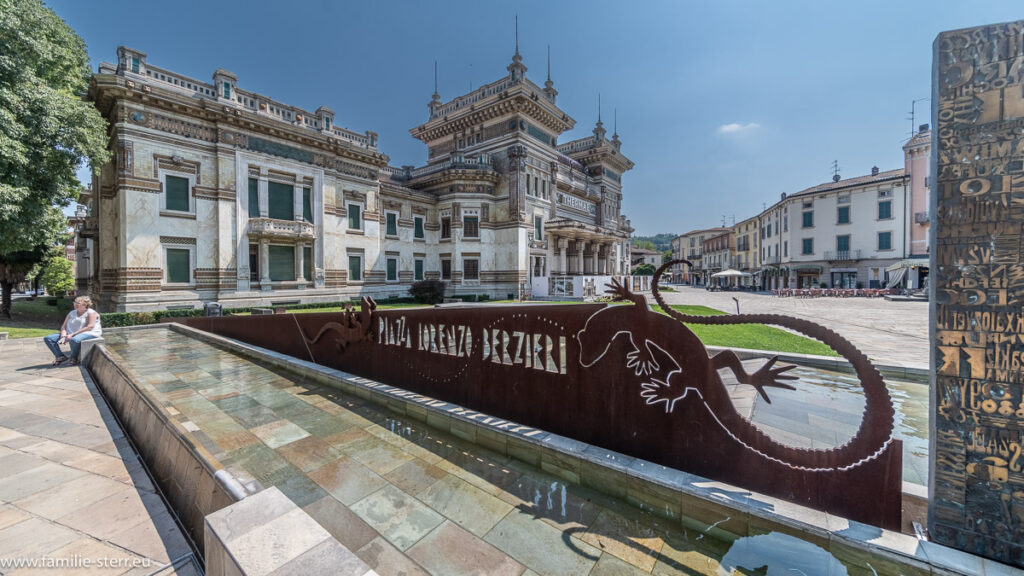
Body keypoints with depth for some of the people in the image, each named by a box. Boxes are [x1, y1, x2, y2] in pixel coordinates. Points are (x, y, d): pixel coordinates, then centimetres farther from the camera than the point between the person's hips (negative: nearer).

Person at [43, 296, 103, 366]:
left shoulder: (91, 313, -6)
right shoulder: (72, 313, 18)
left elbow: (90, 327, -16)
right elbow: (64, 326, 15)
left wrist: (72, 335, -20)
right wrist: (63, 334, -8)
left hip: (89, 334, -9)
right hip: (71, 335, 9)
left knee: (74, 340, -39)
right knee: (47, 338, -1)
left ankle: (74, 358, -14)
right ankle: (61, 357, -3)